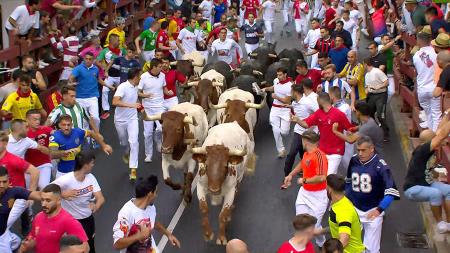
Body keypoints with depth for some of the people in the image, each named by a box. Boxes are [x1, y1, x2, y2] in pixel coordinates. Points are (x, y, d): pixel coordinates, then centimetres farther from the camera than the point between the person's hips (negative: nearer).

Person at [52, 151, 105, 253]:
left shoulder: (90, 177, -7)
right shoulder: (66, 180, -24)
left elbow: (100, 198, -10)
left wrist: (96, 206, -31)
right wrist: (62, 194, -35)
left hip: (88, 219, 5)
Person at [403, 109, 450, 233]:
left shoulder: (428, 150, -4)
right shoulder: (422, 150, -27)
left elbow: (440, 131, 4)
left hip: (426, 183, 9)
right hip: (413, 189, -9)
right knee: (436, 193, -32)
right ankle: (440, 223, -14)